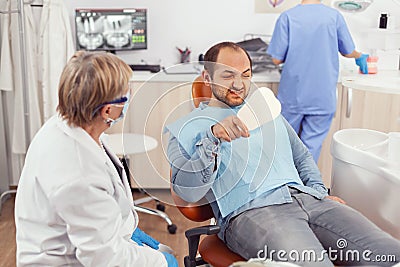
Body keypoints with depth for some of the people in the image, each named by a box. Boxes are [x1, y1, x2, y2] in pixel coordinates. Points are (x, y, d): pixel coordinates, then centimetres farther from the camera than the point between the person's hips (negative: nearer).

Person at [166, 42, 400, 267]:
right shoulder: (186, 128, 10)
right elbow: (187, 192, -4)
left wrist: (320, 191, 14)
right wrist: (211, 139, -17)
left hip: (306, 198, 6)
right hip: (249, 210, -6)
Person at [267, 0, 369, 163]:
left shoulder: (287, 17, -8)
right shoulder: (334, 16, -4)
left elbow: (277, 59, -8)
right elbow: (348, 52, 9)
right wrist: (360, 57, 32)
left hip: (292, 94, 0)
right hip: (323, 97, 0)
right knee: (312, 144, 8)